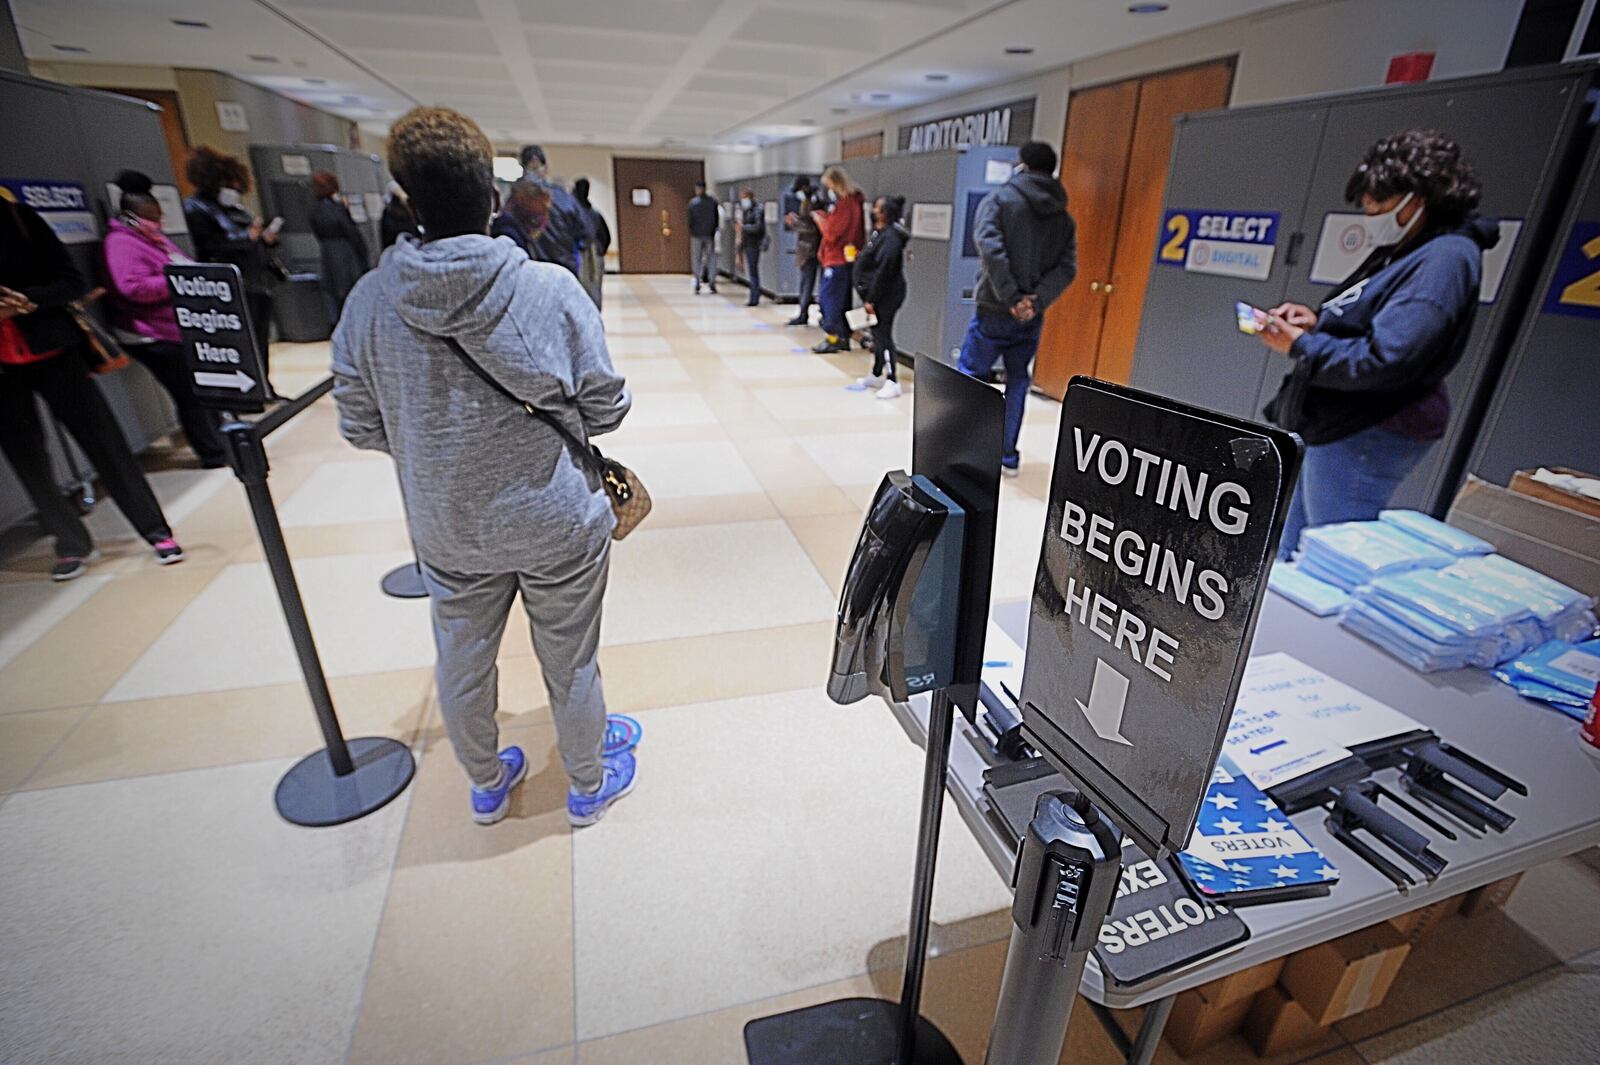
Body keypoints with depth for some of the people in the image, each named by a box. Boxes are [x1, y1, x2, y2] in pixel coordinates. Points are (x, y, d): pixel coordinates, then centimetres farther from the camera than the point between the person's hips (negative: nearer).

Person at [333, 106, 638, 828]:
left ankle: (487, 786, 49)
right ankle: (589, 786, 41)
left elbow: (361, 429, -2)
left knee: (461, 667, 24)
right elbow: (605, 407, -11)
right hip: (559, 525, -2)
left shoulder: (367, 302, -9)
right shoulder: (553, 289, -17)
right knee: (570, 666, 17)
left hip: (447, 532, 3)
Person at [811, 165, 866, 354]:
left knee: (829, 298, -6)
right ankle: (843, 338, 17)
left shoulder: (844, 204, -15)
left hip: (837, 259, -10)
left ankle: (832, 338, -5)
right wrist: (825, 217, 4)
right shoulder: (852, 201, 13)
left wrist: (819, 218, -1)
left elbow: (831, 233, -16)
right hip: (844, 258, 10)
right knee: (842, 300, 13)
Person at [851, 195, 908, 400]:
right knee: (878, 335, 18)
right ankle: (877, 375, 30)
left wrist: (871, 299, -22)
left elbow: (883, 272, -23)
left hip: (885, 297, -10)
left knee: (883, 336, -9)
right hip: (877, 296, 10)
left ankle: (892, 382, -6)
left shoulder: (890, 237, -19)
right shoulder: (879, 233, 13)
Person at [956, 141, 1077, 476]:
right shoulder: (1064, 217, 12)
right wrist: (1037, 301, -9)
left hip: (994, 311, -4)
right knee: (1017, 383, 13)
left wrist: (1011, 297, -16)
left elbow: (990, 247, -17)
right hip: (1032, 317, 4)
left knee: (970, 377, 6)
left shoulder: (999, 199, -1)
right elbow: (1068, 267, -1)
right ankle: (1008, 457, 17)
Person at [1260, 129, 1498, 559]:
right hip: (1331, 427, 10)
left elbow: (1382, 360, -24)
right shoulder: (1401, 250, 16)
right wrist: (1317, 321, 5)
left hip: (1363, 438, -10)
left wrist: (1300, 345, -15)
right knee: (1288, 561, 17)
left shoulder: (1443, 260, -15)